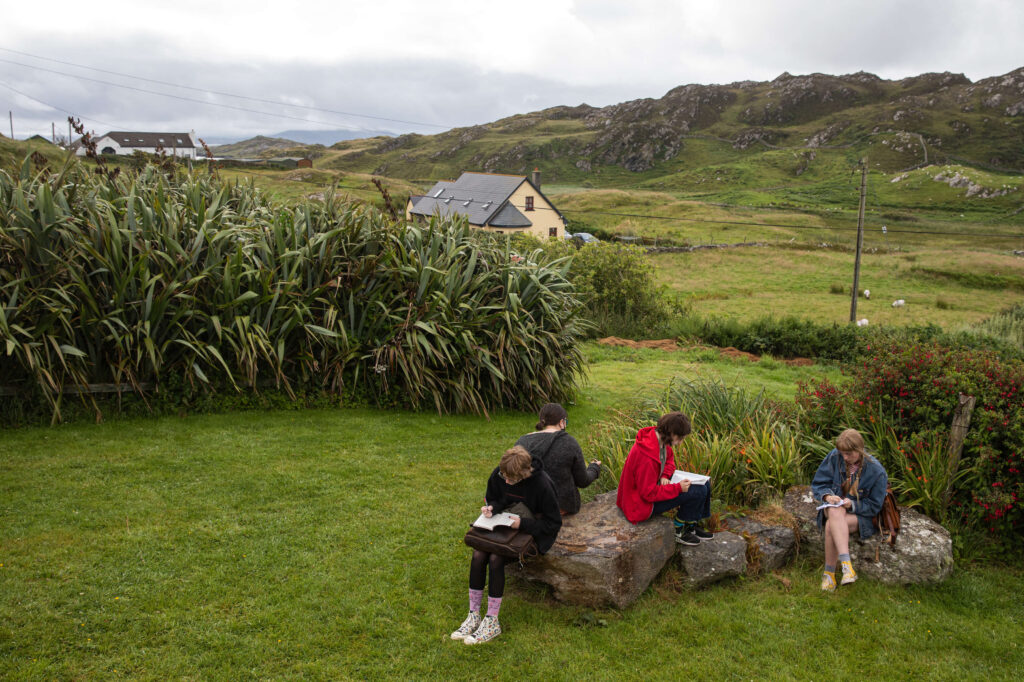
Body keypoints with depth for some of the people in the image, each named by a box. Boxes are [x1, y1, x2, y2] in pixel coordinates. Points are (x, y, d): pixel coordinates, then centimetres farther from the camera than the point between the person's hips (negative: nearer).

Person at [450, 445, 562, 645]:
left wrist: (523, 523, -26)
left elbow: (554, 523, -17)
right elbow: (493, 498, 12)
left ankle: (492, 622, -15)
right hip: (503, 524, 6)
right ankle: (473, 615, -7)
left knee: (496, 558, -27)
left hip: (531, 531, -6)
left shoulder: (542, 484, -25)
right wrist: (491, 508, -12)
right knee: (478, 555, -20)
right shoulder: (499, 474, -8)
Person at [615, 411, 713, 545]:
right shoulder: (647, 456, -34)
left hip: (655, 486, 10)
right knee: (699, 492, -16)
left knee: (704, 483, 8)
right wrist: (678, 488, -23)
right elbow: (649, 493, -28)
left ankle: (694, 526, 22)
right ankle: (679, 529, 6)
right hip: (644, 503, -10)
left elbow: (669, 458, 14)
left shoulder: (661, 439, -6)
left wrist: (665, 475, -7)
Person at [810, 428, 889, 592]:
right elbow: (818, 483, 5)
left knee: (831, 526, -35)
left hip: (860, 514, -2)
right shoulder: (834, 457, -5)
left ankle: (829, 573, -26)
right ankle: (846, 564, -47)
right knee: (835, 512, -38)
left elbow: (874, 506, -5)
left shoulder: (876, 471, -11)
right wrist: (827, 495, -18)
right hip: (834, 506, 2)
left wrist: (852, 504, -23)